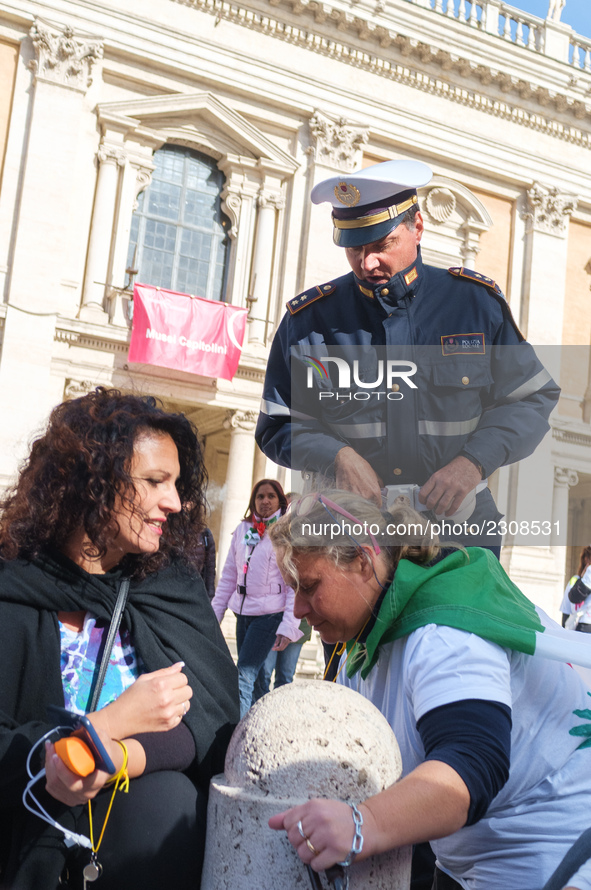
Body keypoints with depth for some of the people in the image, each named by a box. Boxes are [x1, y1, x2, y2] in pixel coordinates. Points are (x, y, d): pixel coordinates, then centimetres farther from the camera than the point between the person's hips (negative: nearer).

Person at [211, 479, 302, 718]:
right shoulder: (242, 529, 10)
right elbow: (228, 575, 14)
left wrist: (289, 626, -16)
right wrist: (215, 613, 11)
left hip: (269, 615, -5)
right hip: (243, 613, 5)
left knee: (244, 677, -14)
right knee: (253, 678, 10)